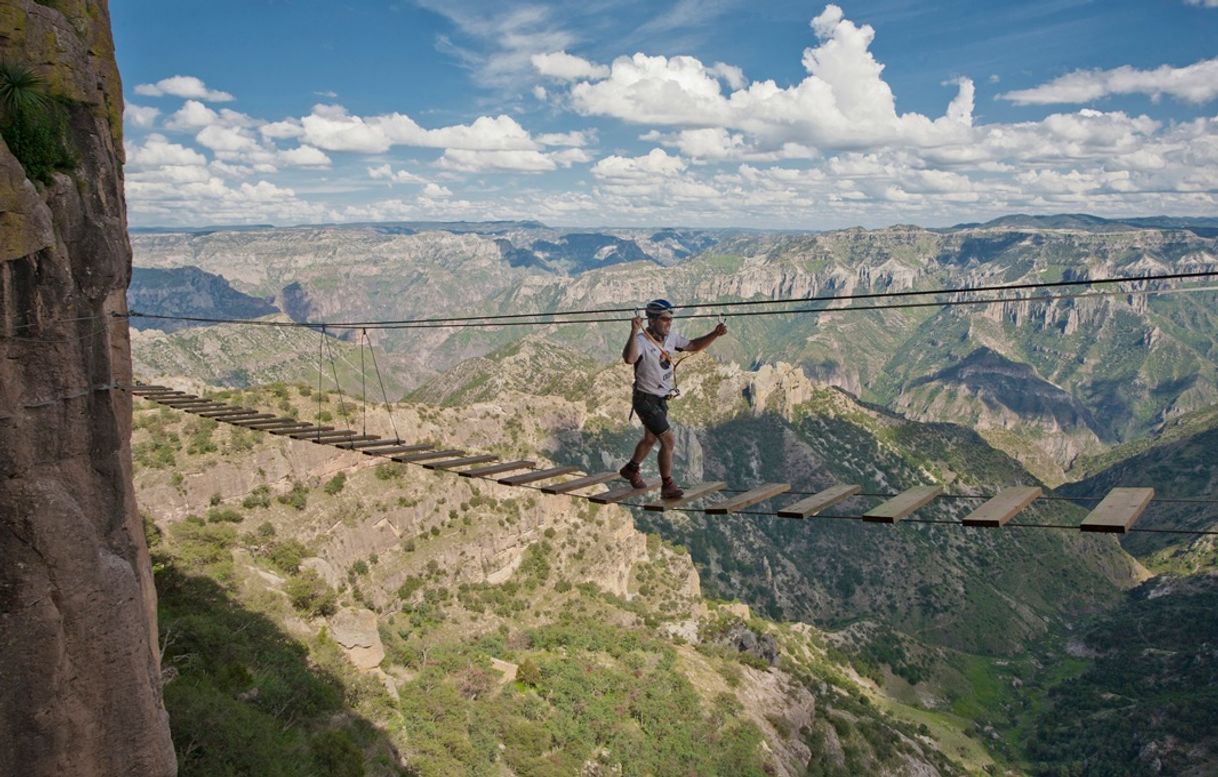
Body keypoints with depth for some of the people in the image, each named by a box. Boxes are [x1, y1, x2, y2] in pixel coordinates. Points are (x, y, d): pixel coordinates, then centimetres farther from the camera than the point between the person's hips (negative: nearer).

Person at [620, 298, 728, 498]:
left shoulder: (670, 338, -1)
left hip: (661, 400, 9)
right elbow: (629, 359, -45)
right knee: (668, 440, -14)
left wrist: (715, 335, -2)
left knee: (650, 439, 26)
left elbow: (693, 345, 12)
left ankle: (631, 469, 48)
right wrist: (634, 332, -53)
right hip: (646, 399, -9)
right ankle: (667, 486, 0)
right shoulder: (641, 340, -25)